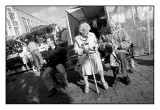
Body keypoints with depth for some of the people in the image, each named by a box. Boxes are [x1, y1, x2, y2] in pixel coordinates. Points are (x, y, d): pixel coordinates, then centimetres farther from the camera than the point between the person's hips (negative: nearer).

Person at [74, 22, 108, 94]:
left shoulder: (92, 35, 3)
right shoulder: (77, 38, -1)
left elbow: (96, 44, 13)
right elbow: (76, 50, -3)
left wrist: (94, 47, -9)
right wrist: (84, 50, -20)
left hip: (93, 53, 1)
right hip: (83, 55, 0)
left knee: (98, 62, -25)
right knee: (83, 65, -24)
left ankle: (103, 80, -2)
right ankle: (86, 84, -1)